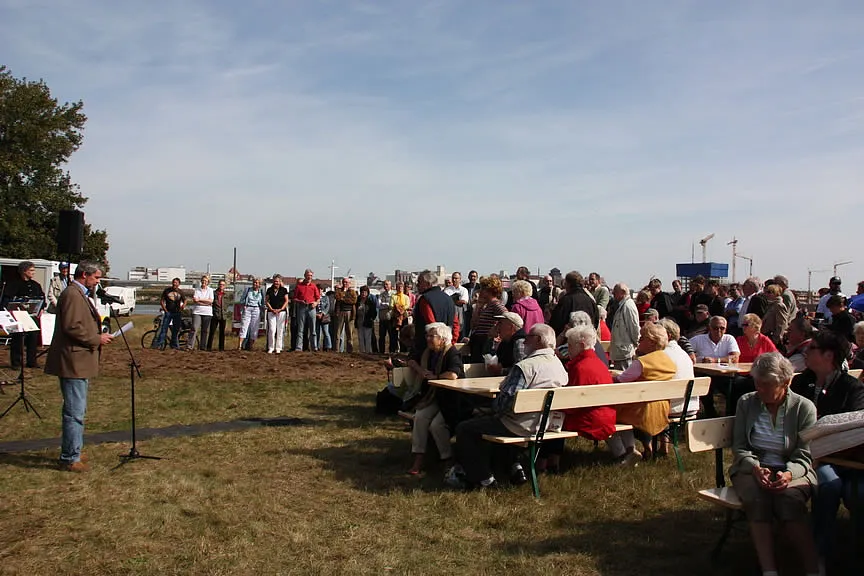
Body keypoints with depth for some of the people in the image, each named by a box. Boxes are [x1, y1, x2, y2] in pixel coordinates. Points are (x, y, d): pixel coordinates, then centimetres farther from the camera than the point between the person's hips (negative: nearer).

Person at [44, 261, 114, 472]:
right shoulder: (72, 294, -15)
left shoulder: (81, 294, 19)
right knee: (75, 412, -6)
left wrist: (98, 335, 14)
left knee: (76, 411, 19)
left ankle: (72, 452, 29)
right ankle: (70, 459, 1)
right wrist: (97, 339, -15)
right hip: (73, 362, -11)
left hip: (80, 362, 11)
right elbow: (72, 327, -23)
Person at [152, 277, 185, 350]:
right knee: (163, 328, -7)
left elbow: (185, 301, 14)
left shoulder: (180, 292, 6)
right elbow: (161, 301, 5)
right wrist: (165, 310, -4)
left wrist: (182, 307, -6)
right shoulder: (167, 290, 3)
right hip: (168, 312, -1)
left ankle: (175, 345, 15)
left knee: (176, 330, 5)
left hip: (177, 313, 1)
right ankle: (158, 344, -6)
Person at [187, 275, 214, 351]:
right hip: (197, 311, -1)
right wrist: (206, 303, -12)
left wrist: (199, 300, -10)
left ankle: (202, 346, 9)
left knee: (205, 330, 3)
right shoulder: (197, 290, 8)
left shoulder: (210, 290, 10)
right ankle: (189, 345, -15)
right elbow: (194, 301, -5)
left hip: (207, 313, 1)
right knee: (194, 328, -12)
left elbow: (210, 301, -4)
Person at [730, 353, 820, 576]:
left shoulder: (804, 407, 1)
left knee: (789, 499, -36)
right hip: (751, 468, 1)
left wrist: (788, 474, -23)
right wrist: (756, 468, -15)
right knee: (756, 498, -34)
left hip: (792, 470, -1)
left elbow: (804, 455, -1)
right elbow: (739, 447, 6)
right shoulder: (746, 402, 7)